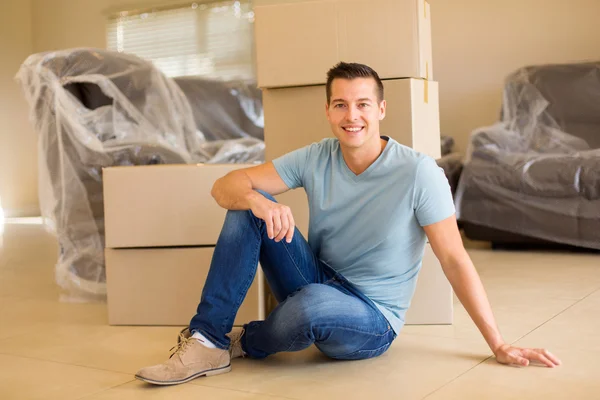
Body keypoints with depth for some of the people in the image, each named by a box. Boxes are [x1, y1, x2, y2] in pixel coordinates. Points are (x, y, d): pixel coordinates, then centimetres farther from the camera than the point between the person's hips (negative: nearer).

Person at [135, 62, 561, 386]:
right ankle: (209, 342, -16)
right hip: (316, 285, 4)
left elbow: (455, 260, -14)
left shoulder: (418, 173, -17)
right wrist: (258, 201, -33)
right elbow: (226, 186, -9)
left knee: (314, 302, -39)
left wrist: (499, 346, -14)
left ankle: (245, 341, -4)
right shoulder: (316, 159, -5)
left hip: (372, 320, -4)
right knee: (250, 206, -16)